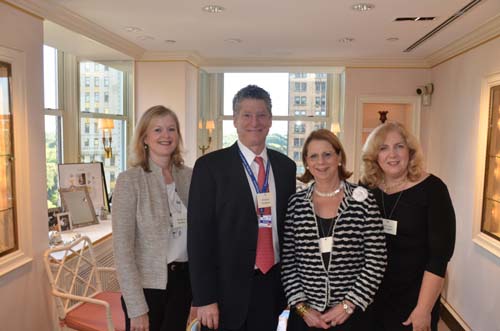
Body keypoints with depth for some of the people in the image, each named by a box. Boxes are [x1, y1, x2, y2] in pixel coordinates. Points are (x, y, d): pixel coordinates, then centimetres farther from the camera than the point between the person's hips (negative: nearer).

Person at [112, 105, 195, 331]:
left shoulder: (189, 176, 0)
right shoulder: (129, 180, -12)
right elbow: (122, 247, -14)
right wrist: (137, 308, -16)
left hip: (183, 280, 4)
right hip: (147, 283, -4)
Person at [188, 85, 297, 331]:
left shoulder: (285, 166, 4)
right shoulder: (210, 166, -10)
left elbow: (290, 226, 10)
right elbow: (199, 235, -11)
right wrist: (205, 299, -11)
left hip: (272, 285, 4)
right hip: (227, 288, -4)